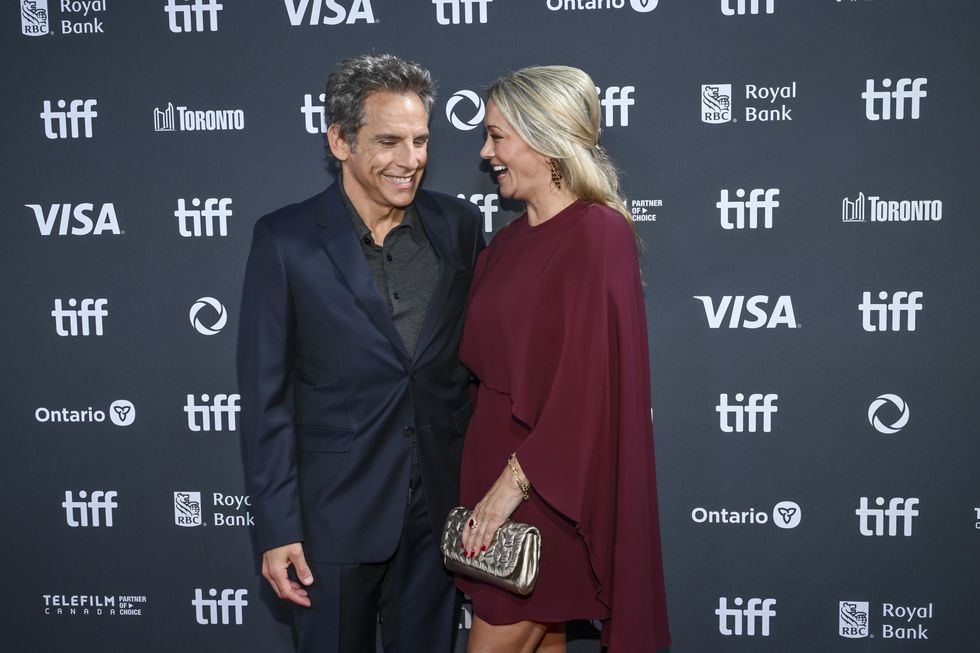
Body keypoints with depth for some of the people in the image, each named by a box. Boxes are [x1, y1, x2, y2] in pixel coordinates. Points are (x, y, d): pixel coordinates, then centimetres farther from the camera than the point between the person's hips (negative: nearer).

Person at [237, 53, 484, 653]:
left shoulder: (459, 226, 0)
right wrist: (278, 529, -10)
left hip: (441, 509, 3)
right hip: (337, 512, -2)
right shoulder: (286, 240, -9)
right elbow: (267, 396, -8)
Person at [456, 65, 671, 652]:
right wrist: (485, 481, 8)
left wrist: (516, 481, -20)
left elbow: (589, 381, -20)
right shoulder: (511, 241, 10)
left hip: (551, 486, -7)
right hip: (498, 464, 7)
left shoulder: (599, 234, -14)